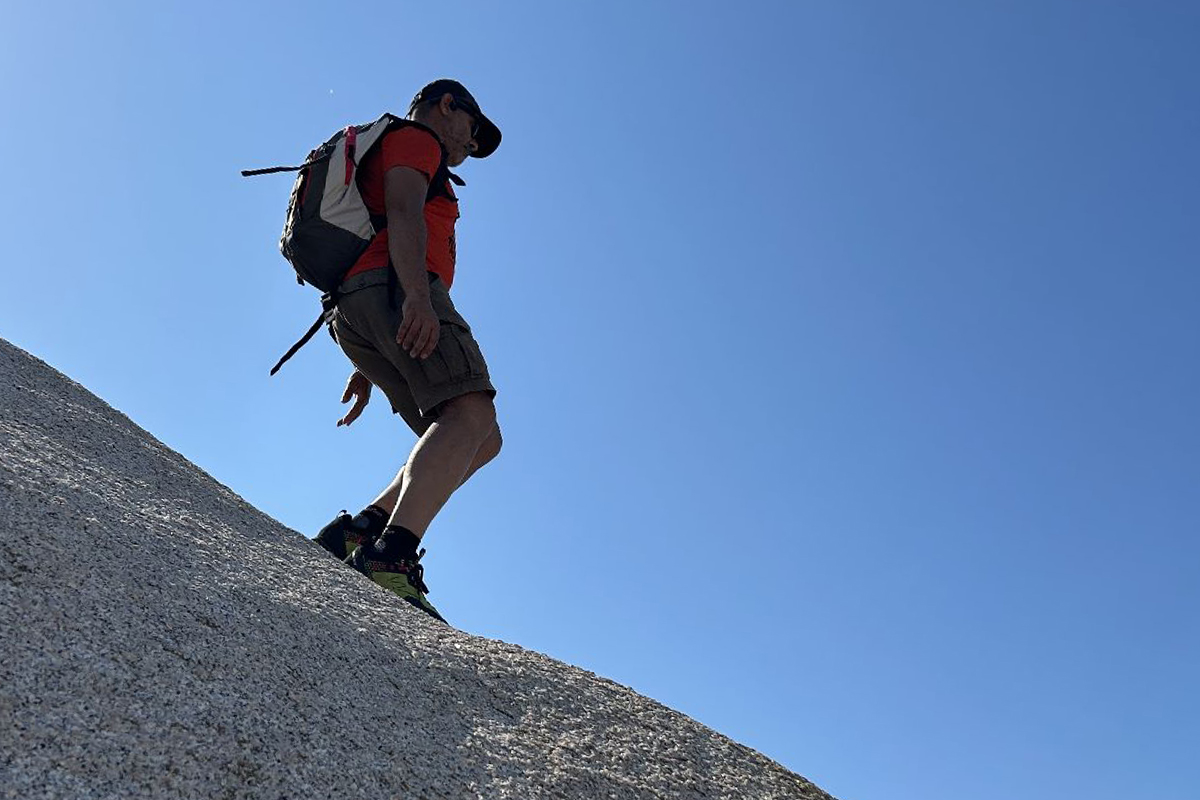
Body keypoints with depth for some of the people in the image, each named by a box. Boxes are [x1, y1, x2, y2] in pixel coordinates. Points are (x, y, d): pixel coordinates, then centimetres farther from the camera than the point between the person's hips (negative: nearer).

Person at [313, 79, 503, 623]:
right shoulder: (415, 137, 13)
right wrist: (418, 294, -27)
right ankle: (391, 558, -42)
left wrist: (368, 368, 27)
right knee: (472, 411, -26)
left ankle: (358, 532, -9)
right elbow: (403, 211, -9)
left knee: (481, 441, 2)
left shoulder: (384, 158, 41)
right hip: (394, 291, -9)